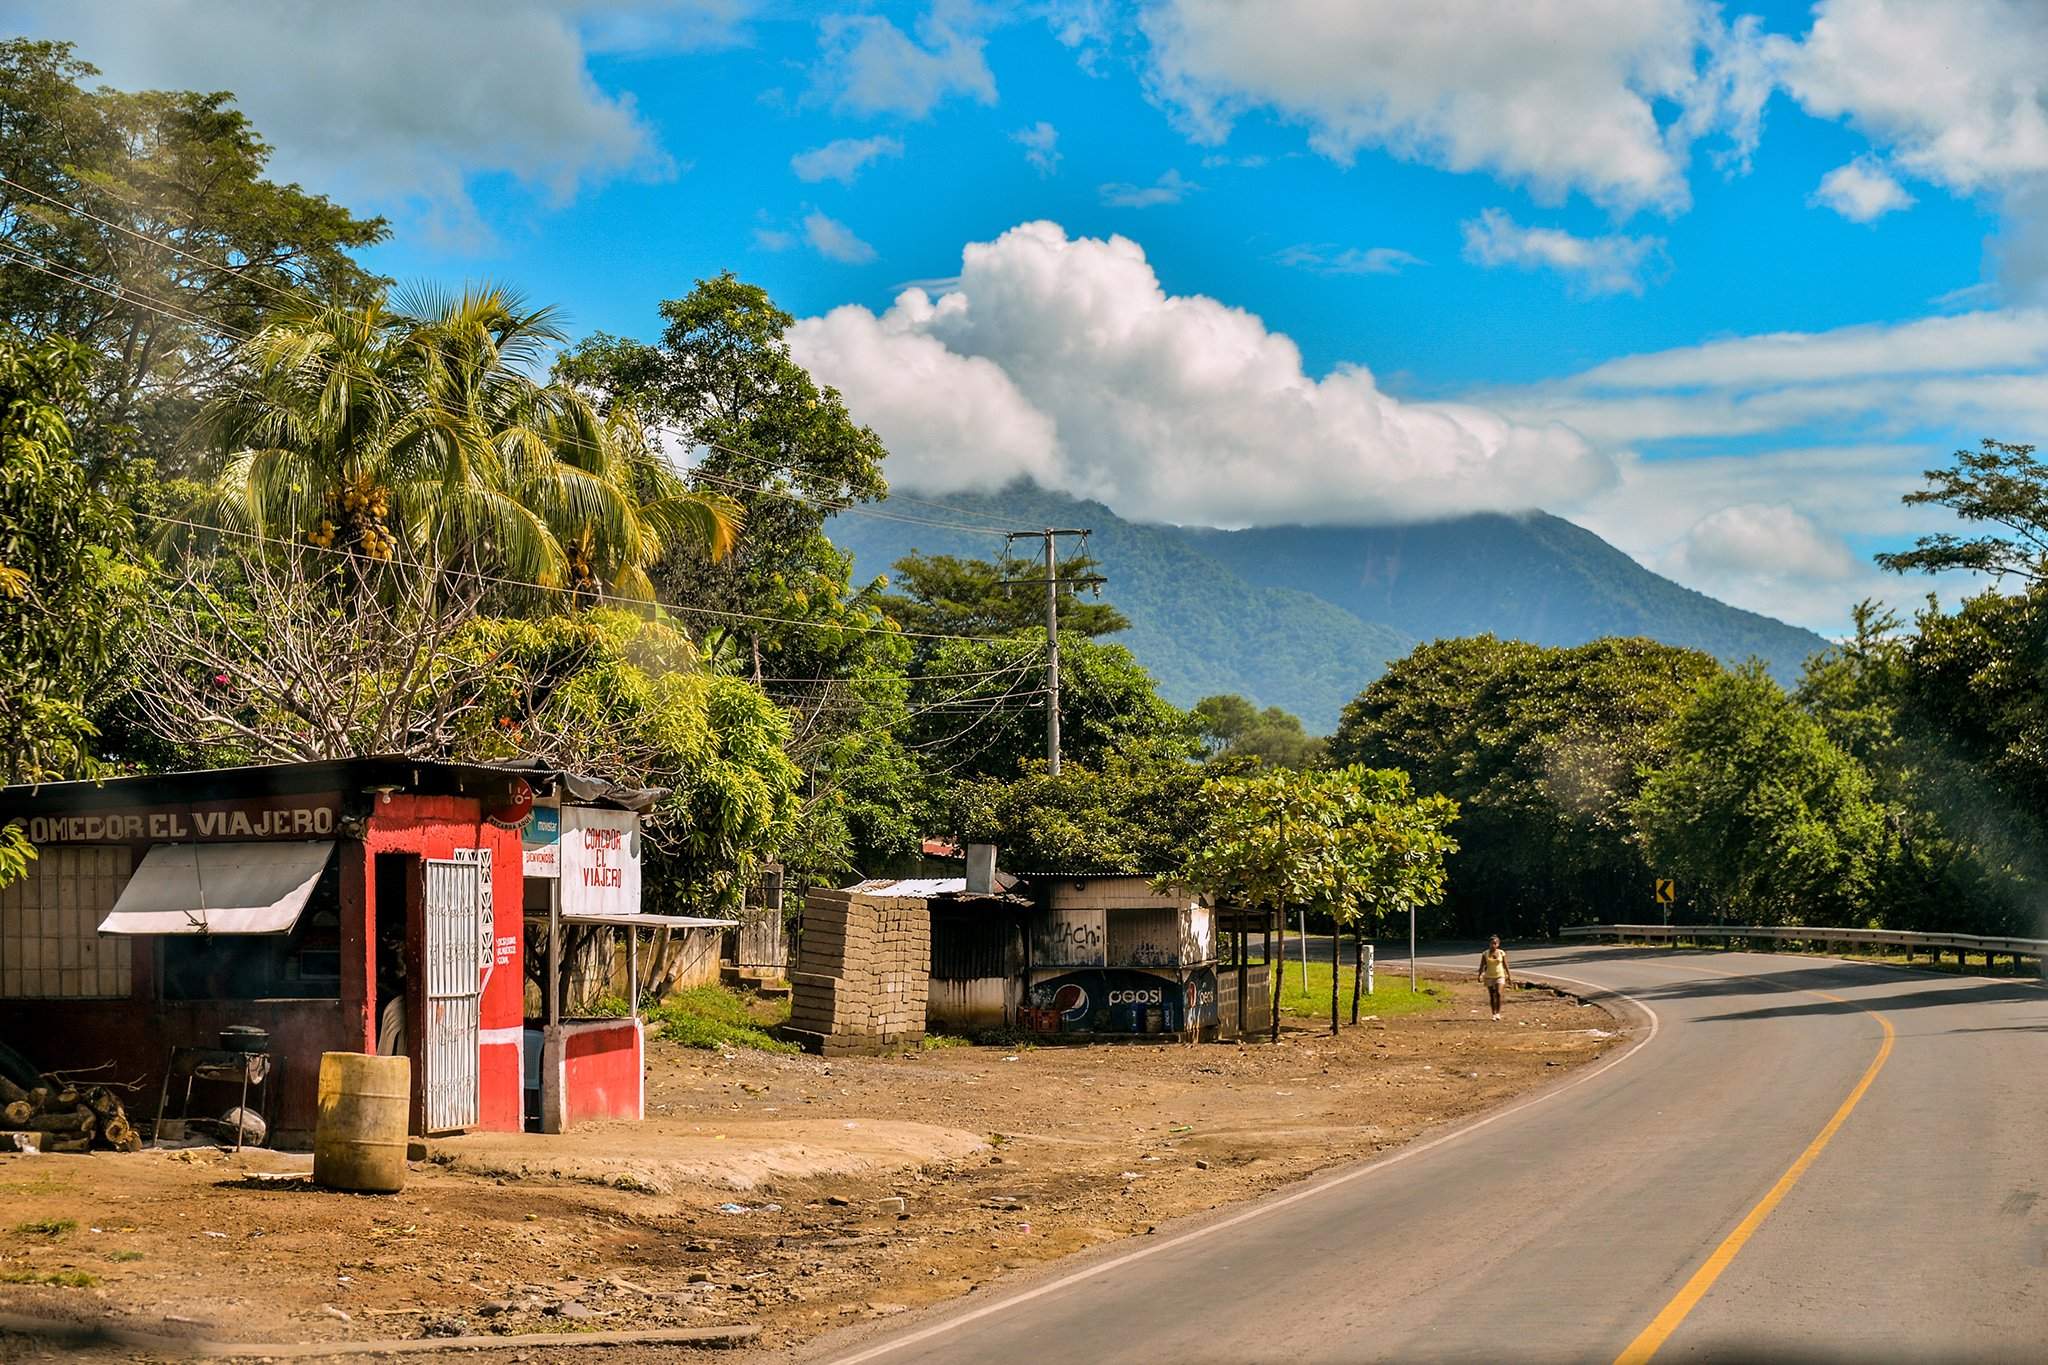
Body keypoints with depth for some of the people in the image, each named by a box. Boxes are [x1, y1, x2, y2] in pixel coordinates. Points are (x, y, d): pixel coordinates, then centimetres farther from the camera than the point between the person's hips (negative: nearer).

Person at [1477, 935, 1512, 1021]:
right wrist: (1480, 975, -18)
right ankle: (1493, 1014, 14)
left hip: (1500, 976, -1)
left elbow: (1505, 966, 2)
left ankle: (1498, 1013, -7)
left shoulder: (1501, 953, -3)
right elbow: (1482, 966, -5)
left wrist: (1509, 977, 2)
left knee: (1498, 993, -18)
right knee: (1492, 996, 4)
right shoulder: (1485, 954, -3)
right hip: (1489, 977, 1)